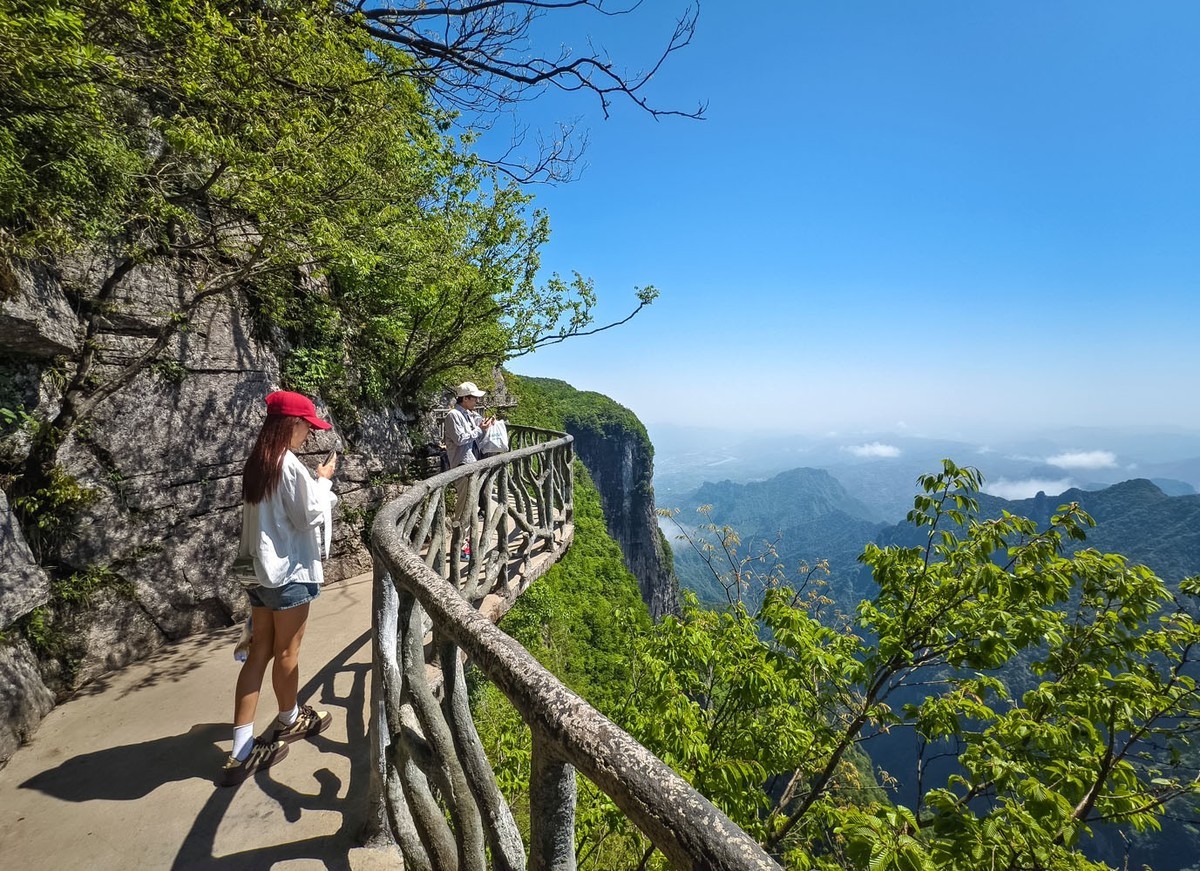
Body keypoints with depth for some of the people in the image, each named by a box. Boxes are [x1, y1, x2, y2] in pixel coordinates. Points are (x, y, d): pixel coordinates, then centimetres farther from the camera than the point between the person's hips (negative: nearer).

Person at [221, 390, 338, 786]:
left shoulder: (257, 464, 8)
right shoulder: (289, 465, -19)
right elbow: (310, 516, -13)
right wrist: (323, 480, -4)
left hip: (262, 569, 8)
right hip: (289, 571, -8)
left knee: (259, 653, 10)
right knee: (286, 653, 12)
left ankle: (242, 752, 13)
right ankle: (290, 721, 34)